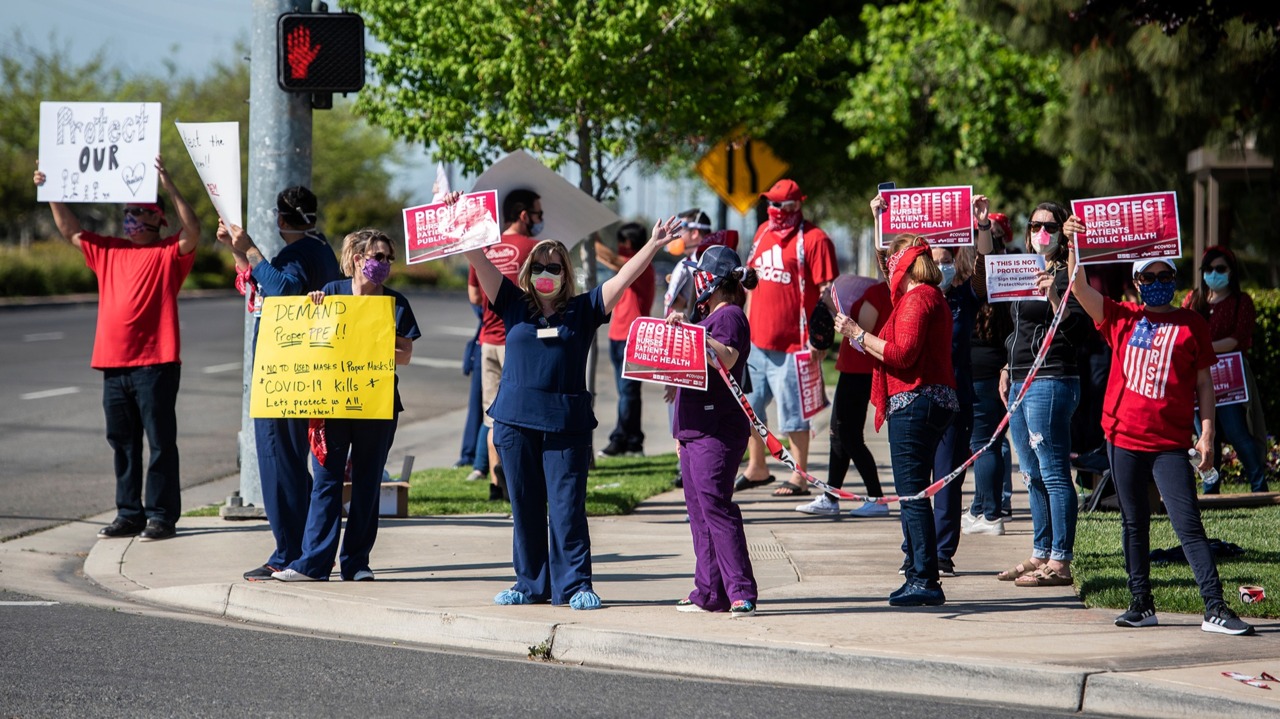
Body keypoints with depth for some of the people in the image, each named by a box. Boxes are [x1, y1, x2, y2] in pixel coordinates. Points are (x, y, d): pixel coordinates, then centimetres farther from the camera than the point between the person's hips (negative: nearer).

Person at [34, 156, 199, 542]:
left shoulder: (169, 253, -2)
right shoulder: (107, 250, 16)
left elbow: (193, 230, -19)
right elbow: (70, 230, 24)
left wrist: (168, 186, -25)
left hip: (155, 363, -6)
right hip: (113, 364, 6)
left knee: (160, 442, -2)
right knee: (122, 443, 11)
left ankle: (162, 516, 2)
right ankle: (129, 515, 18)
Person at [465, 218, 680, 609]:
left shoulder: (582, 311, 8)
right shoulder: (514, 305, 10)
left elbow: (623, 277, 4)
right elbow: (478, 260, 5)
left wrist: (653, 245, -3)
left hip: (567, 422, -2)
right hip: (516, 419, 2)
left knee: (568, 505, -4)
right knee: (524, 506, 7)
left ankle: (574, 585, 1)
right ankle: (530, 584, 15)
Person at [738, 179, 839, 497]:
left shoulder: (814, 240, -10)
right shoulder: (763, 233, 13)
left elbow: (827, 292, -12)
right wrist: (746, 323, 20)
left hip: (792, 344, -8)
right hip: (757, 340, 8)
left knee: (793, 411, -2)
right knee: (748, 406, 15)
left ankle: (799, 477, 7)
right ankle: (757, 468, 30)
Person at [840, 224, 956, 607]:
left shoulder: (916, 299, -13)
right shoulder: (932, 296, 18)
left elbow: (903, 354, -21)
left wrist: (858, 334, -13)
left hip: (914, 403, -11)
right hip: (935, 400, 11)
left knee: (912, 492, -11)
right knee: (913, 492, 14)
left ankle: (925, 580, -14)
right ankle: (919, 576, 15)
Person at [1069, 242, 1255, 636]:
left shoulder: (1191, 324, 5)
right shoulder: (1121, 318, 9)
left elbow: (1203, 383, 6)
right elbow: (1080, 289, 0)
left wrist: (1207, 432, -2)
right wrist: (1074, 246, -13)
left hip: (1170, 443, -3)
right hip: (1123, 438, 3)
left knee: (1188, 524, -9)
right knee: (1134, 524, 9)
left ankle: (1215, 608, -12)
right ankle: (1142, 604, 18)